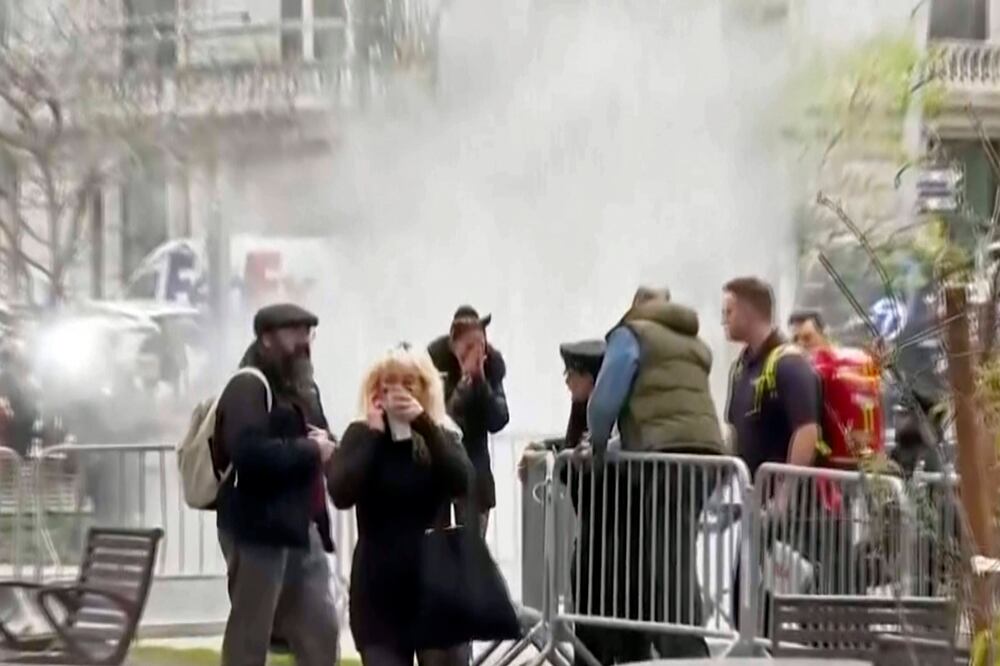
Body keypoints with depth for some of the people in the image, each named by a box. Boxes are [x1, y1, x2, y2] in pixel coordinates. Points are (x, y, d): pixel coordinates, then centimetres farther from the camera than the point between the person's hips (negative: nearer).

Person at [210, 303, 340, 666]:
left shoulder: (299, 387, 20)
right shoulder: (248, 386, -11)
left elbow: (320, 446, 23)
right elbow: (250, 451, -28)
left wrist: (325, 446, -2)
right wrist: (309, 451, -16)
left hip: (302, 528, 9)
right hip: (258, 528, -9)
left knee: (321, 629, 9)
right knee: (249, 635, 0)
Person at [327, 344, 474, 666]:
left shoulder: (441, 437, 6)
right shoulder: (362, 435, 1)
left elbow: (461, 483, -15)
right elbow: (341, 493, -16)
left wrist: (425, 426, -19)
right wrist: (374, 434, -14)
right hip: (379, 585, -1)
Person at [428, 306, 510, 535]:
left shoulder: (492, 362, -12)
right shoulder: (435, 359, -21)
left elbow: (498, 422, -15)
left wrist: (481, 380, -26)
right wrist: (465, 379, -33)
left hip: (473, 459, 3)